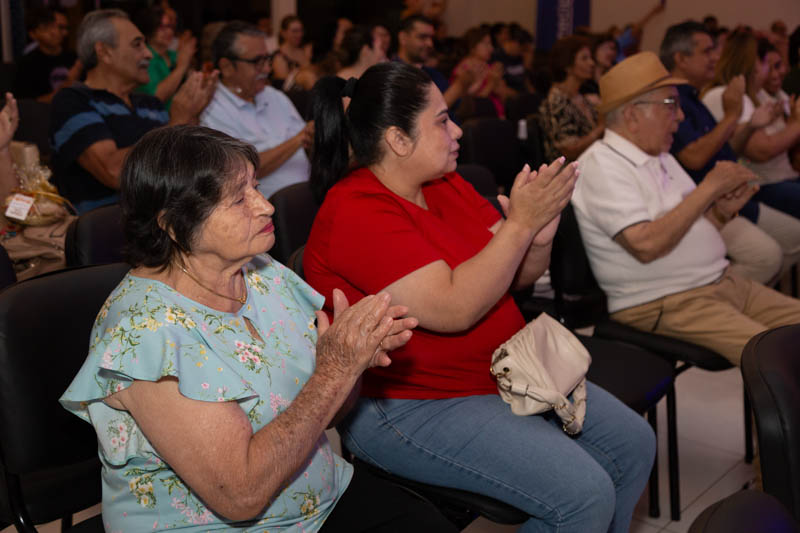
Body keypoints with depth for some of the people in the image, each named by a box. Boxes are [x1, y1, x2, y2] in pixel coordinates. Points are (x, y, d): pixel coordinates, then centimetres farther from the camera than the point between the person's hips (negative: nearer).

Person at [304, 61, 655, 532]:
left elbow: (517, 275, 10)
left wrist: (542, 231, -11)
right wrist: (519, 223, -23)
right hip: (409, 406, -9)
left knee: (634, 443, 6)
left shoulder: (447, 185, 8)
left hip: (501, 374, 9)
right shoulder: (355, 215, -19)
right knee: (584, 495, -18)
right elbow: (454, 308, -27)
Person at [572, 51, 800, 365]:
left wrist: (723, 212, 0)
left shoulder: (661, 158, 16)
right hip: (662, 304, -9)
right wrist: (708, 188, -17)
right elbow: (646, 245, -24)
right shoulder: (602, 165, -13)